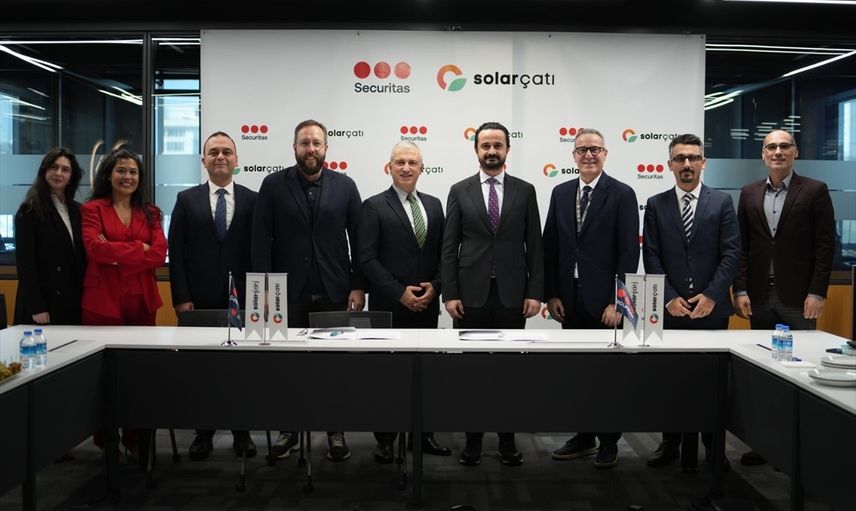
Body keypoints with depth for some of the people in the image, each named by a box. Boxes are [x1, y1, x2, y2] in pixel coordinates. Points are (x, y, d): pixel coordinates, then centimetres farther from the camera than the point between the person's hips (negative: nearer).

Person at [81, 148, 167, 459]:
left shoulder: (150, 212, 14)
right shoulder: (93, 209, 6)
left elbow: (160, 255, 0)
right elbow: (95, 247, -12)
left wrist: (117, 253, -9)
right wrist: (140, 249, -8)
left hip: (141, 301, 3)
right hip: (103, 301, -2)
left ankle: (137, 440, 13)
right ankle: (106, 442, 13)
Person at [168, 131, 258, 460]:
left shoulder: (252, 200, 5)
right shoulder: (187, 199, 7)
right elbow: (176, 251, 3)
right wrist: (181, 297, -4)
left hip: (242, 299, 0)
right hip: (200, 300, 1)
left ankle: (241, 433, 17)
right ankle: (203, 433, 17)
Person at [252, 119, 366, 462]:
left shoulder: (345, 186, 5)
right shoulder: (273, 185, 2)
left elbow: (359, 240, 5)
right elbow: (261, 241, 0)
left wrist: (358, 286, -1)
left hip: (334, 292, 1)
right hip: (288, 292, 0)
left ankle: (336, 431, 16)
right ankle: (288, 428, 20)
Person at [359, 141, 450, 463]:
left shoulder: (434, 205, 11)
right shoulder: (374, 206, -4)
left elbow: (443, 254, 11)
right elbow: (367, 258, -10)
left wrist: (434, 287, -5)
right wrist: (400, 293, -15)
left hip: (427, 305, 4)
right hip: (389, 307, -4)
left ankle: (424, 435, 21)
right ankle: (385, 440, 16)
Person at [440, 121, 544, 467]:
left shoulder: (525, 191, 6)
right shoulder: (460, 191, 4)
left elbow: (534, 245, 4)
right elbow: (449, 247, 1)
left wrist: (535, 292, -3)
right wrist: (449, 294, -5)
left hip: (511, 294, 0)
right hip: (471, 294, 0)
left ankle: (507, 440, 17)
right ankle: (473, 440, 16)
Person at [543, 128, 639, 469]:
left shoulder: (622, 195, -4)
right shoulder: (561, 193, 9)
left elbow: (629, 252, -8)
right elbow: (550, 247, 9)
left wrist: (617, 302, -13)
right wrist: (552, 294, 2)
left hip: (604, 300, -4)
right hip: (570, 299, 4)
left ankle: (609, 443, 19)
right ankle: (583, 437, 24)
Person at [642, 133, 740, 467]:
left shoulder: (722, 202, 4)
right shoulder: (656, 205, 6)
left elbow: (731, 254, -2)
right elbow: (651, 258, 1)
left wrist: (711, 295, -12)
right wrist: (669, 297, -9)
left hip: (712, 308, 0)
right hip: (670, 308, 1)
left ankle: (714, 446, 17)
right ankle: (671, 443, 17)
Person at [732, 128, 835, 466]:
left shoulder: (815, 191, 1)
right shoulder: (749, 194, 10)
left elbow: (826, 246, -2)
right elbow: (741, 246, 9)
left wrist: (817, 292, -8)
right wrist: (740, 290, 2)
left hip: (797, 297, -3)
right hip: (759, 296, 3)